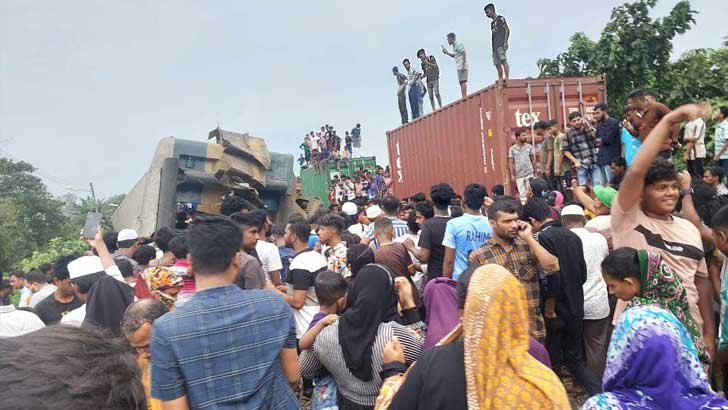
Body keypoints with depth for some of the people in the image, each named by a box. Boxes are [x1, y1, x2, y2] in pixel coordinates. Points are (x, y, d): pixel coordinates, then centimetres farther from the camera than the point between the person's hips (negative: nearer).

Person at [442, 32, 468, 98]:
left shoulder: (459, 45, -8)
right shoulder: (454, 46, 20)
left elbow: (464, 54, -15)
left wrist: (463, 65, -21)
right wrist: (447, 53, 24)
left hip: (462, 66, -10)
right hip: (459, 67, 10)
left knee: (463, 82, -14)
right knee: (461, 83, 7)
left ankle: (464, 97, -19)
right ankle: (464, 98, 8)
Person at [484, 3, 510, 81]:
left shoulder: (500, 18, 3)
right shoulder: (492, 23, 26)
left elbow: (507, 29, -5)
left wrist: (505, 42, -16)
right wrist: (493, 49, 17)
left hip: (501, 44, -8)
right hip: (495, 46, 8)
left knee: (503, 60, -18)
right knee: (497, 64, 1)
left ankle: (507, 78, -26)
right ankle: (500, 80, 1)